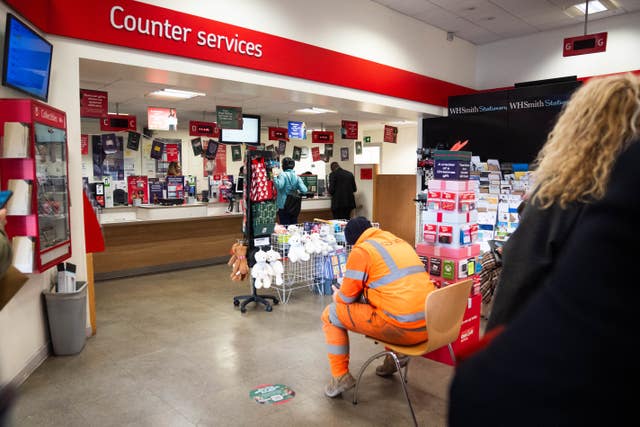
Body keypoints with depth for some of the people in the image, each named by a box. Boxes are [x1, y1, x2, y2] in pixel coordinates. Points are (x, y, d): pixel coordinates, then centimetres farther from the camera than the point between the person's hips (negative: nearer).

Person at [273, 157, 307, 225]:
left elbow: (279, 186, -28)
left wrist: (275, 176, -16)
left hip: (283, 206, -5)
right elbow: (304, 190, -5)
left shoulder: (282, 175, -10)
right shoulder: (297, 177, 5)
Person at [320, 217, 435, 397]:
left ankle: (340, 377, 14)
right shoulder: (400, 242, 17)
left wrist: (337, 296, 24)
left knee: (330, 315, 9)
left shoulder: (361, 251, -4)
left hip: (401, 329, -8)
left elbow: (348, 297, 1)